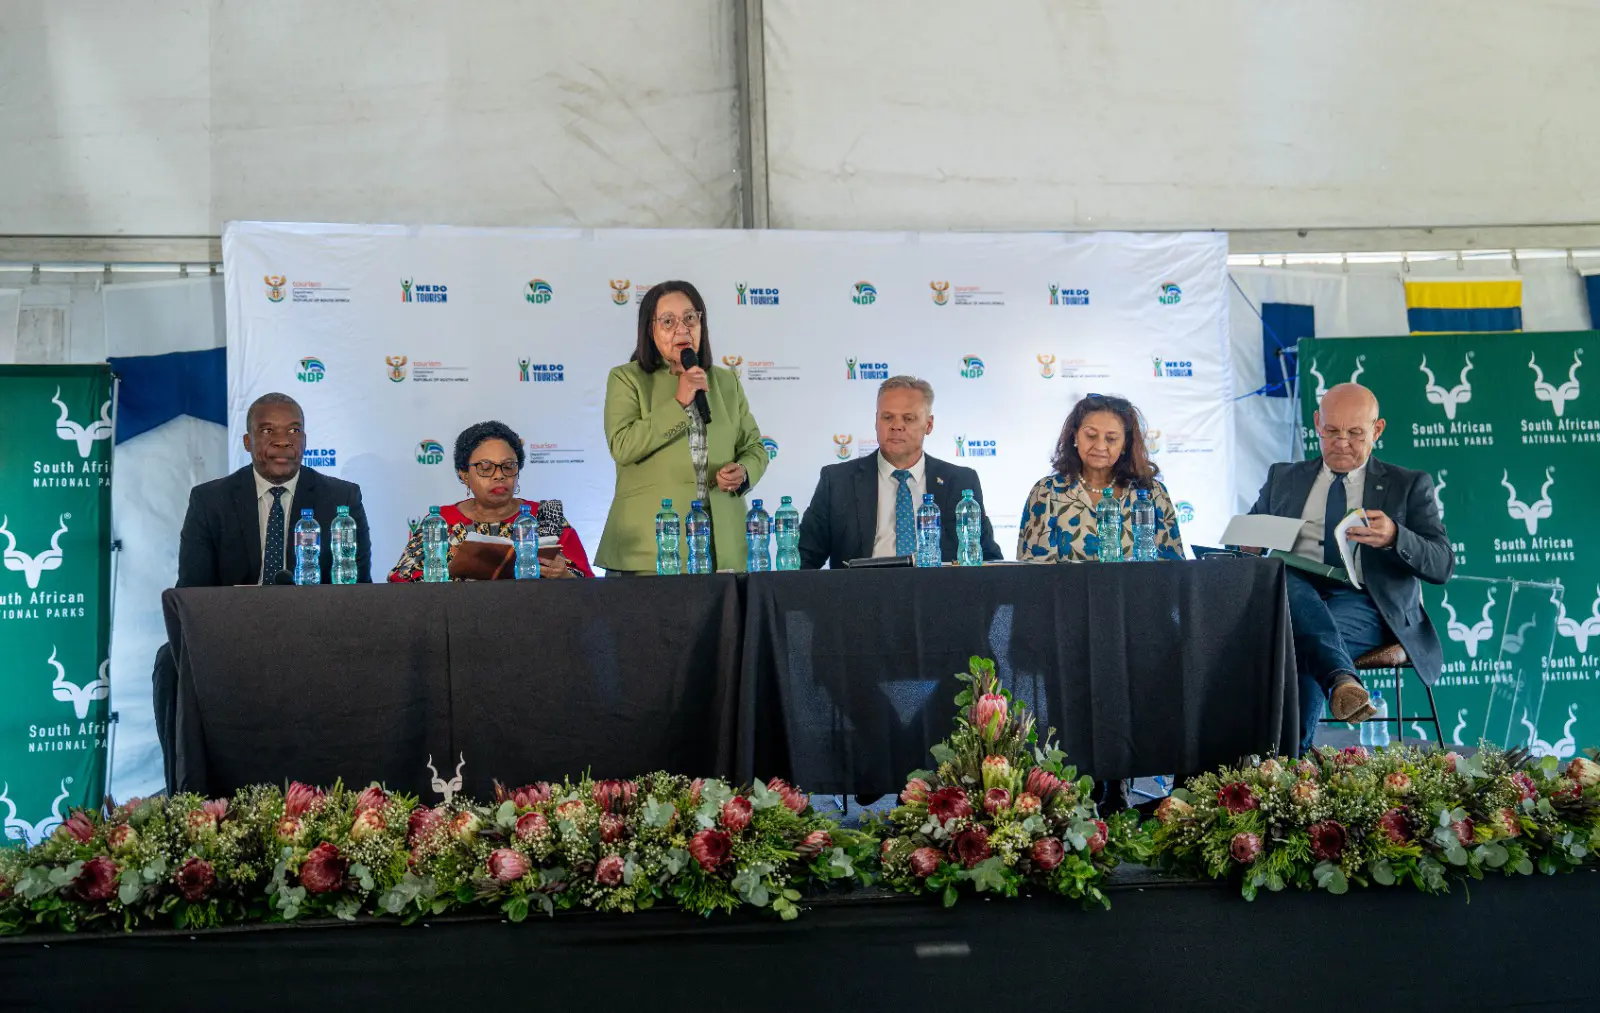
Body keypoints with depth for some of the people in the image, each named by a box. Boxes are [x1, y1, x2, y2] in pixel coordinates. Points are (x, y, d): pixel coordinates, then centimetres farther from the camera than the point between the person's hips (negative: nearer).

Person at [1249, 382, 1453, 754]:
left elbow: (1442, 566, 4)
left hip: (1361, 603, -2)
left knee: (1304, 652, -37)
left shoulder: (1409, 485, 16)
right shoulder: (1283, 478, 25)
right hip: (1288, 595, 2)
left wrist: (1394, 538, -19)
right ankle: (1342, 680, -53)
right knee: (1280, 575, -37)